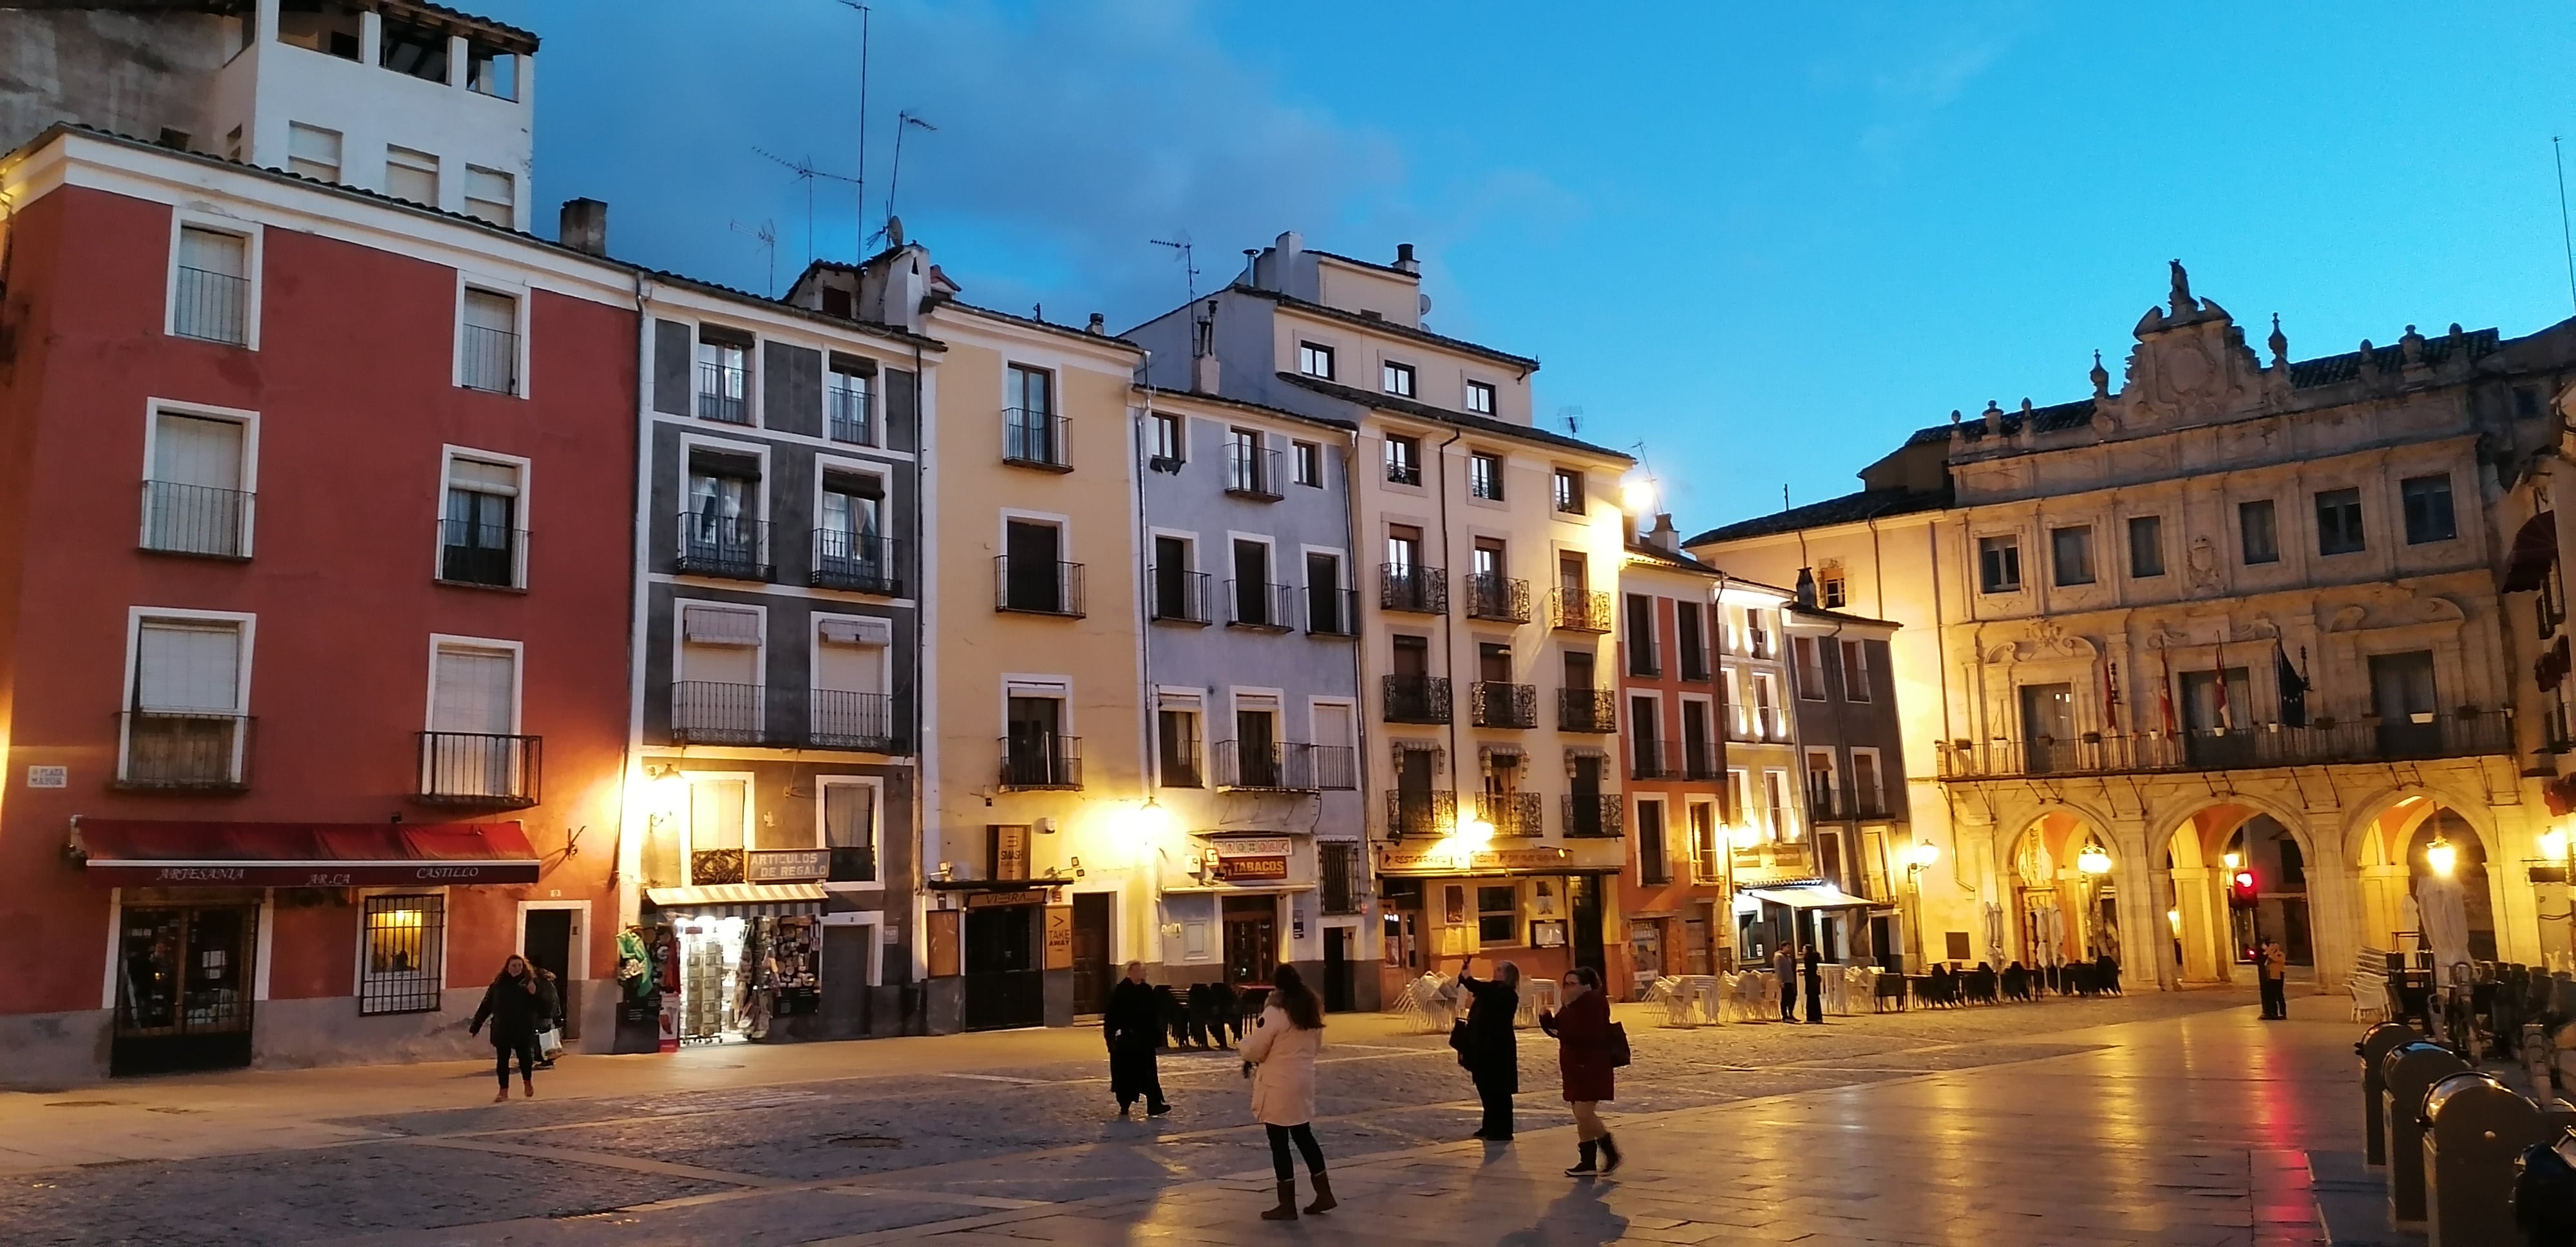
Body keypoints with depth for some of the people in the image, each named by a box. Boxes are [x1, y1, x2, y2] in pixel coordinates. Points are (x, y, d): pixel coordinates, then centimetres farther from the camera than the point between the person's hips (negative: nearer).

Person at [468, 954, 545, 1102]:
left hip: (523, 1029, -2)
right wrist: (475, 1025, 3)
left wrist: (534, 994, -24)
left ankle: (528, 1082, 33)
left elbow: (540, 1007, -6)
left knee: (525, 1056, 5)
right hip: (502, 1029, 2)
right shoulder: (498, 984, 3)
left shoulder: (529, 982, -3)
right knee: (502, 1059, 4)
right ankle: (504, 1091, 15)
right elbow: (486, 1006, 4)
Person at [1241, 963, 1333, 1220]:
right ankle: (1324, 1194, 23)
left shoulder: (1275, 1012, -19)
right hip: (1303, 1080, 8)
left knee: (1279, 1143, 2)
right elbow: (1316, 1046, 17)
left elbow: (1255, 1049, -13)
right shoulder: (1312, 1009, 6)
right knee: (1304, 1136, 19)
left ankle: (1287, 1205, 7)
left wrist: (1248, 1060, 8)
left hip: (1278, 1085, -8)